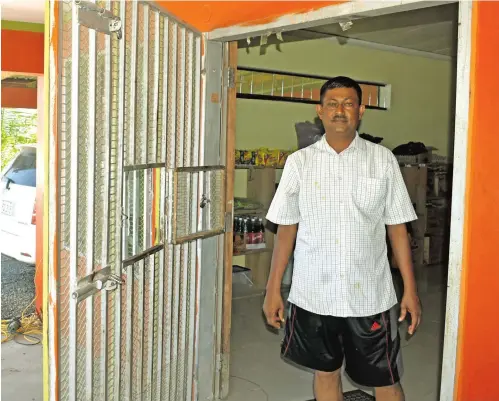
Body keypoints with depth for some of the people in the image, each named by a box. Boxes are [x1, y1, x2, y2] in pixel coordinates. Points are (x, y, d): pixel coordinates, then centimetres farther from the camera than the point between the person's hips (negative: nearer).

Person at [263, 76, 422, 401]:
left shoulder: (383, 160, -1)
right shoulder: (300, 162, 0)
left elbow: (397, 228, 1)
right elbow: (286, 229, 3)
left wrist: (410, 290, 0)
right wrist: (273, 289, 2)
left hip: (369, 294, -1)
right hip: (313, 294, 1)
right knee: (325, 372, 16)